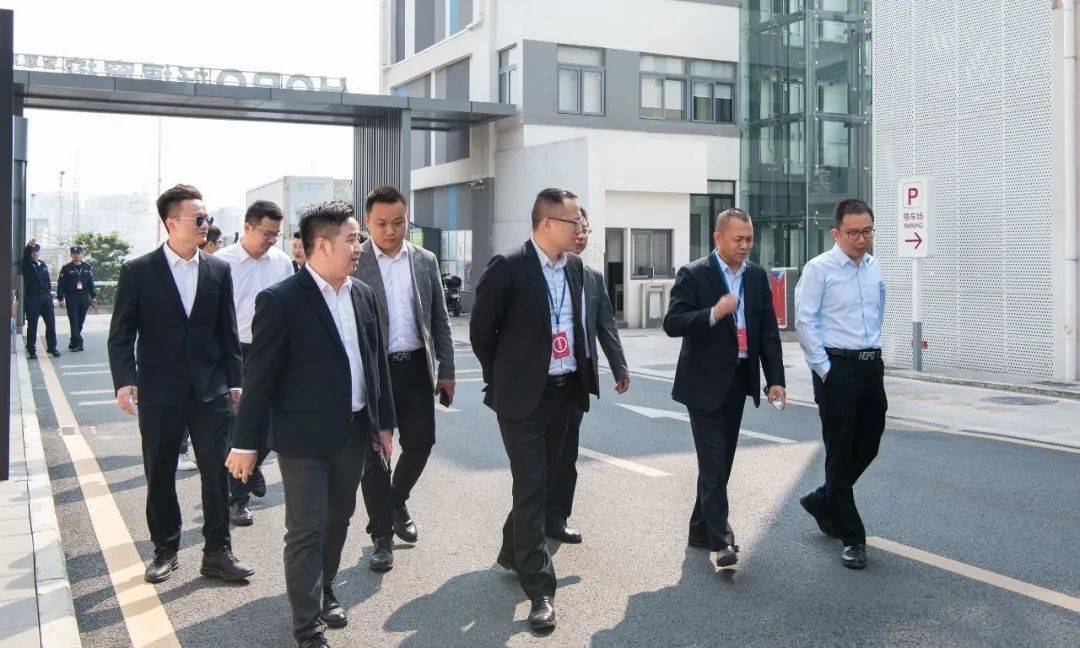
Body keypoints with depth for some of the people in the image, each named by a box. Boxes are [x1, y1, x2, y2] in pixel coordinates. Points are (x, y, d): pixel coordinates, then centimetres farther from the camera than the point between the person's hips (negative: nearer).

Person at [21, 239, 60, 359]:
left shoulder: (43, 265, 16)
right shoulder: (27, 265, 1)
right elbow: (25, 256, -21)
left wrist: (49, 291, 10)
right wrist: (28, 246, -37)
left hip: (46, 296, 4)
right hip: (32, 297, -4)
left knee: (51, 323, 3)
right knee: (32, 325, 0)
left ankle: (51, 347, 13)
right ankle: (31, 350, 7)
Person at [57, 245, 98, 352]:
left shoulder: (87, 267, 12)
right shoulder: (66, 268, 1)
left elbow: (91, 283, 16)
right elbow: (60, 284, 0)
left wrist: (93, 296, 9)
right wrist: (60, 298, -7)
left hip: (84, 298, 3)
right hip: (71, 298, -3)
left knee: (80, 322, 6)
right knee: (74, 322, -9)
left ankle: (74, 343, 16)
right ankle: (78, 343, -10)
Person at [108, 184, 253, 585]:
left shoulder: (218, 270, 5)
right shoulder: (138, 272, -2)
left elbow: (227, 332, 8)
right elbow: (121, 334, -3)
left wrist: (234, 383, 6)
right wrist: (124, 381, -15)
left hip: (211, 390, 2)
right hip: (159, 392, -1)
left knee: (217, 472, 2)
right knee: (160, 476, 9)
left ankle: (217, 552, 13)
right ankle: (165, 550, 25)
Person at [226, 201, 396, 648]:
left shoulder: (362, 294, 6)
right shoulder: (281, 301, -13)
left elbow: (376, 362, 13)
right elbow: (260, 374, -12)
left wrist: (384, 422, 14)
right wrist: (246, 442, -10)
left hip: (354, 432, 6)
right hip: (304, 436, -6)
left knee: (338, 520, 18)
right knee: (306, 530, 0)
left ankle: (323, 593, 38)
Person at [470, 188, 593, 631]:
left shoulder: (574, 267, 7)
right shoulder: (508, 268, -14)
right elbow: (481, 330, -6)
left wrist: (580, 373, 13)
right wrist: (501, 380, 1)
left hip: (563, 391, 7)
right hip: (524, 395, -7)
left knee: (543, 481, 17)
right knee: (531, 488, -5)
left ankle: (513, 552, 38)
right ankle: (540, 589, 1)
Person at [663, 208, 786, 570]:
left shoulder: (757, 276, 8)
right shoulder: (693, 275, -8)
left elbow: (768, 331, 8)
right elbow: (672, 323, -15)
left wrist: (775, 379, 1)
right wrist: (714, 313, -28)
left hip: (738, 381, 6)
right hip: (705, 383, -6)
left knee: (722, 460, 13)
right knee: (714, 462, -8)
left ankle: (701, 529, 26)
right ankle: (721, 540, -5)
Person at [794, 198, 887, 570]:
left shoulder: (875, 268, 11)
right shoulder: (819, 269, -8)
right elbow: (804, 322, -11)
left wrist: (873, 351, 16)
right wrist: (824, 369, -12)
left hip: (871, 365, 7)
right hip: (836, 368, -6)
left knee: (868, 447, 13)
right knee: (841, 452, 0)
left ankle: (821, 502, 35)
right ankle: (851, 538, 10)